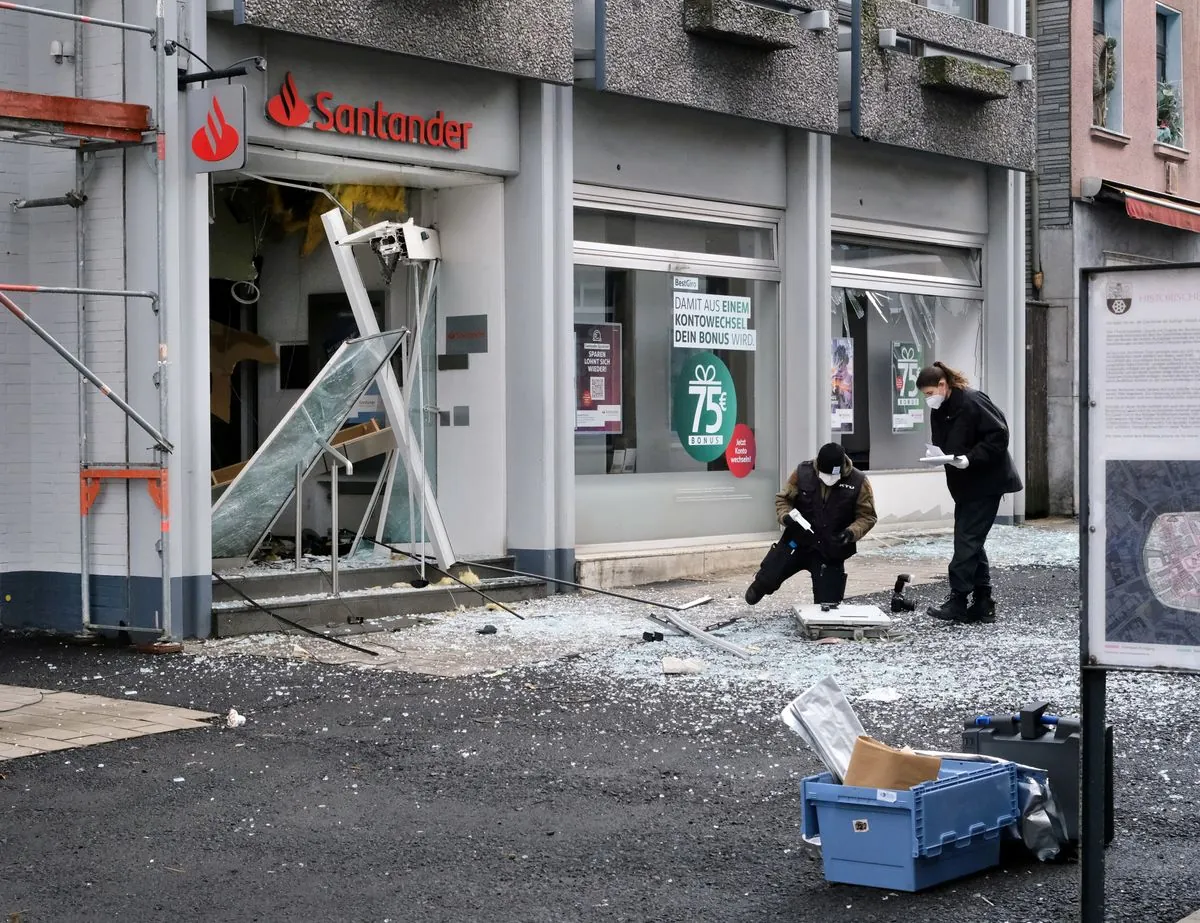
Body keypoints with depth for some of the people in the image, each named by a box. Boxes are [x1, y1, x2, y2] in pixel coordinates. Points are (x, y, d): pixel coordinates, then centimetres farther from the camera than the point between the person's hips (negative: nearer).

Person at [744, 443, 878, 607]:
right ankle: (759, 586, 46)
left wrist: (851, 533, -23)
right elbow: (783, 498, 1)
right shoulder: (803, 472, -11)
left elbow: (867, 516, -5)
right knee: (767, 577, 9)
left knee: (827, 603, -1)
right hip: (796, 542, 1)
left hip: (831, 551, -1)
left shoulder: (858, 482, -14)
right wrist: (786, 516, -20)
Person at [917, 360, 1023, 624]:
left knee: (968, 540, -9)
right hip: (964, 484, 9)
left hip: (986, 482, -9)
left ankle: (957, 601, -7)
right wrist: (937, 454, -6)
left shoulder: (972, 402, -18)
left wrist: (970, 458, -27)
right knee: (971, 542, 10)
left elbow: (999, 435, -20)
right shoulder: (939, 411, 8)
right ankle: (982, 604, 15)